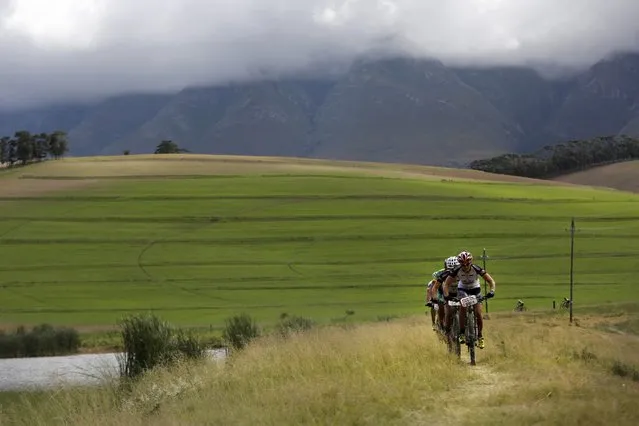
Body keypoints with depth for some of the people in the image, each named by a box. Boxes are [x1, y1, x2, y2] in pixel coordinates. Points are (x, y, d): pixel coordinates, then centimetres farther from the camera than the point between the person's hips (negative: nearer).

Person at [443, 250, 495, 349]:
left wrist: (491, 291, -43)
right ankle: (462, 334, -20)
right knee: (462, 307, -28)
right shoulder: (456, 270, -25)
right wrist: (446, 295, -37)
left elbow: (491, 281, -25)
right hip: (463, 289, 0)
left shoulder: (477, 269, -28)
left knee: (478, 313, -14)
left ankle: (480, 336, 4)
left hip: (475, 289, 0)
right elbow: (446, 284, -20)